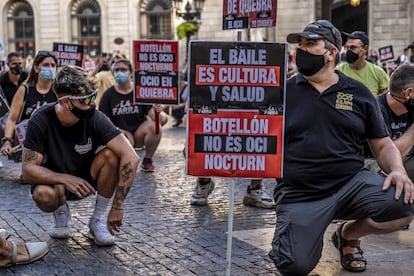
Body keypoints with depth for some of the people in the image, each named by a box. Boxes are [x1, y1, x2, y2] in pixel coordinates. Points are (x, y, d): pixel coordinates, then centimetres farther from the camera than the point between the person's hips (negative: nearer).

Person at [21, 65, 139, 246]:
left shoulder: (95, 118, -23)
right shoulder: (40, 121, -23)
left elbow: (131, 157, -29)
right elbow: (27, 170, -22)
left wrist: (117, 207, -31)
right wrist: (66, 179, -37)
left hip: (87, 178, 1)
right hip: (55, 180, -1)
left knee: (111, 154, -29)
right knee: (44, 195, -36)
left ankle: (99, 219, -10)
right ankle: (61, 211, 3)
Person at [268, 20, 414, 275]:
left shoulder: (358, 93, 8)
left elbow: (384, 145, 11)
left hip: (351, 184, 2)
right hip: (299, 193, -2)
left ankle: (349, 234, 7)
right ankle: (309, 230, 15)